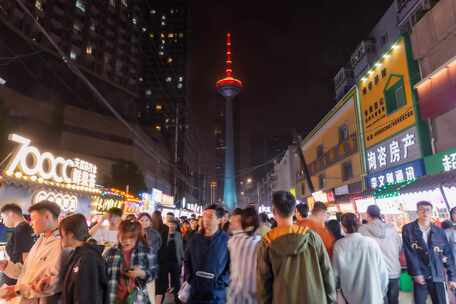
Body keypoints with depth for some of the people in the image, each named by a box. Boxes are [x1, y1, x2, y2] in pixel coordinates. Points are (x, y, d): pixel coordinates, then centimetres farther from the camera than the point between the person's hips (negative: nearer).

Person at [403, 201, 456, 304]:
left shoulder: (439, 232, 8)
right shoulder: (408, 229, -1)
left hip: (438, 276, 2)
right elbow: (409, 253, -6)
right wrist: (416, 273, -12)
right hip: (420, 275, -2)